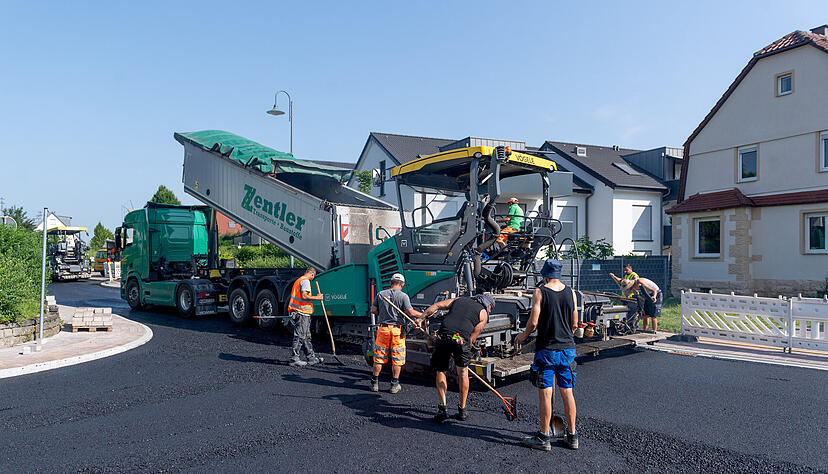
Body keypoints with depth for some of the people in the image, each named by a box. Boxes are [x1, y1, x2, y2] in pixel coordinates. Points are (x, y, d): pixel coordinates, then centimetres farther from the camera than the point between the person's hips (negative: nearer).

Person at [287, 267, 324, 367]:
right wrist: (316, 297, -14)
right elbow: (304, 296, -23)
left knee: (306, 337, 13)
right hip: (302, 313, -10)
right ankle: (295, 359, -2)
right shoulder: (305, 281, -11)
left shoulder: (298, 280, 21)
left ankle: (311, 358, 19)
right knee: (300, 336, -6)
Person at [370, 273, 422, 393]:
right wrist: (423, 315, 2)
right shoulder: (403, 296, -7)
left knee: (379, 356, 11)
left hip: (383, 328, 3)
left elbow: (373, 310, 4)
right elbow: (410, 312, -12)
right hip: (397, 329, -2)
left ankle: (375, 383, 17)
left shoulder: (381, 294, 3)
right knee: (397, 358, 8)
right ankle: (394, 384, 12)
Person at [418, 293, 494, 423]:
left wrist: (422, 318, 14)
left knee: (441, 372, 17)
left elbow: (437, 305, 16)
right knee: (463, 372, 19)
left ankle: (442, 408, 11)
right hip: (461, 339, -2)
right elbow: (472, 338, 14)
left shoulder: (459, 300, 29)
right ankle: (462, 410, 25)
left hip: (443, 335, 2)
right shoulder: (483, 313, 20)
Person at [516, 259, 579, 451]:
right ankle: (572, 436, 18)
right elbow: (574, 324, 10)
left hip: (547, 348, -5)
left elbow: (533, 322, -13)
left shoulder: (539, 292, -8)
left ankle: (544, 437, 7)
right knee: (567, 392, 11)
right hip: (568, 348, 5)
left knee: (545, 393, 1)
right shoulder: (571, 293, 5)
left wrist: (523, 336, 6)